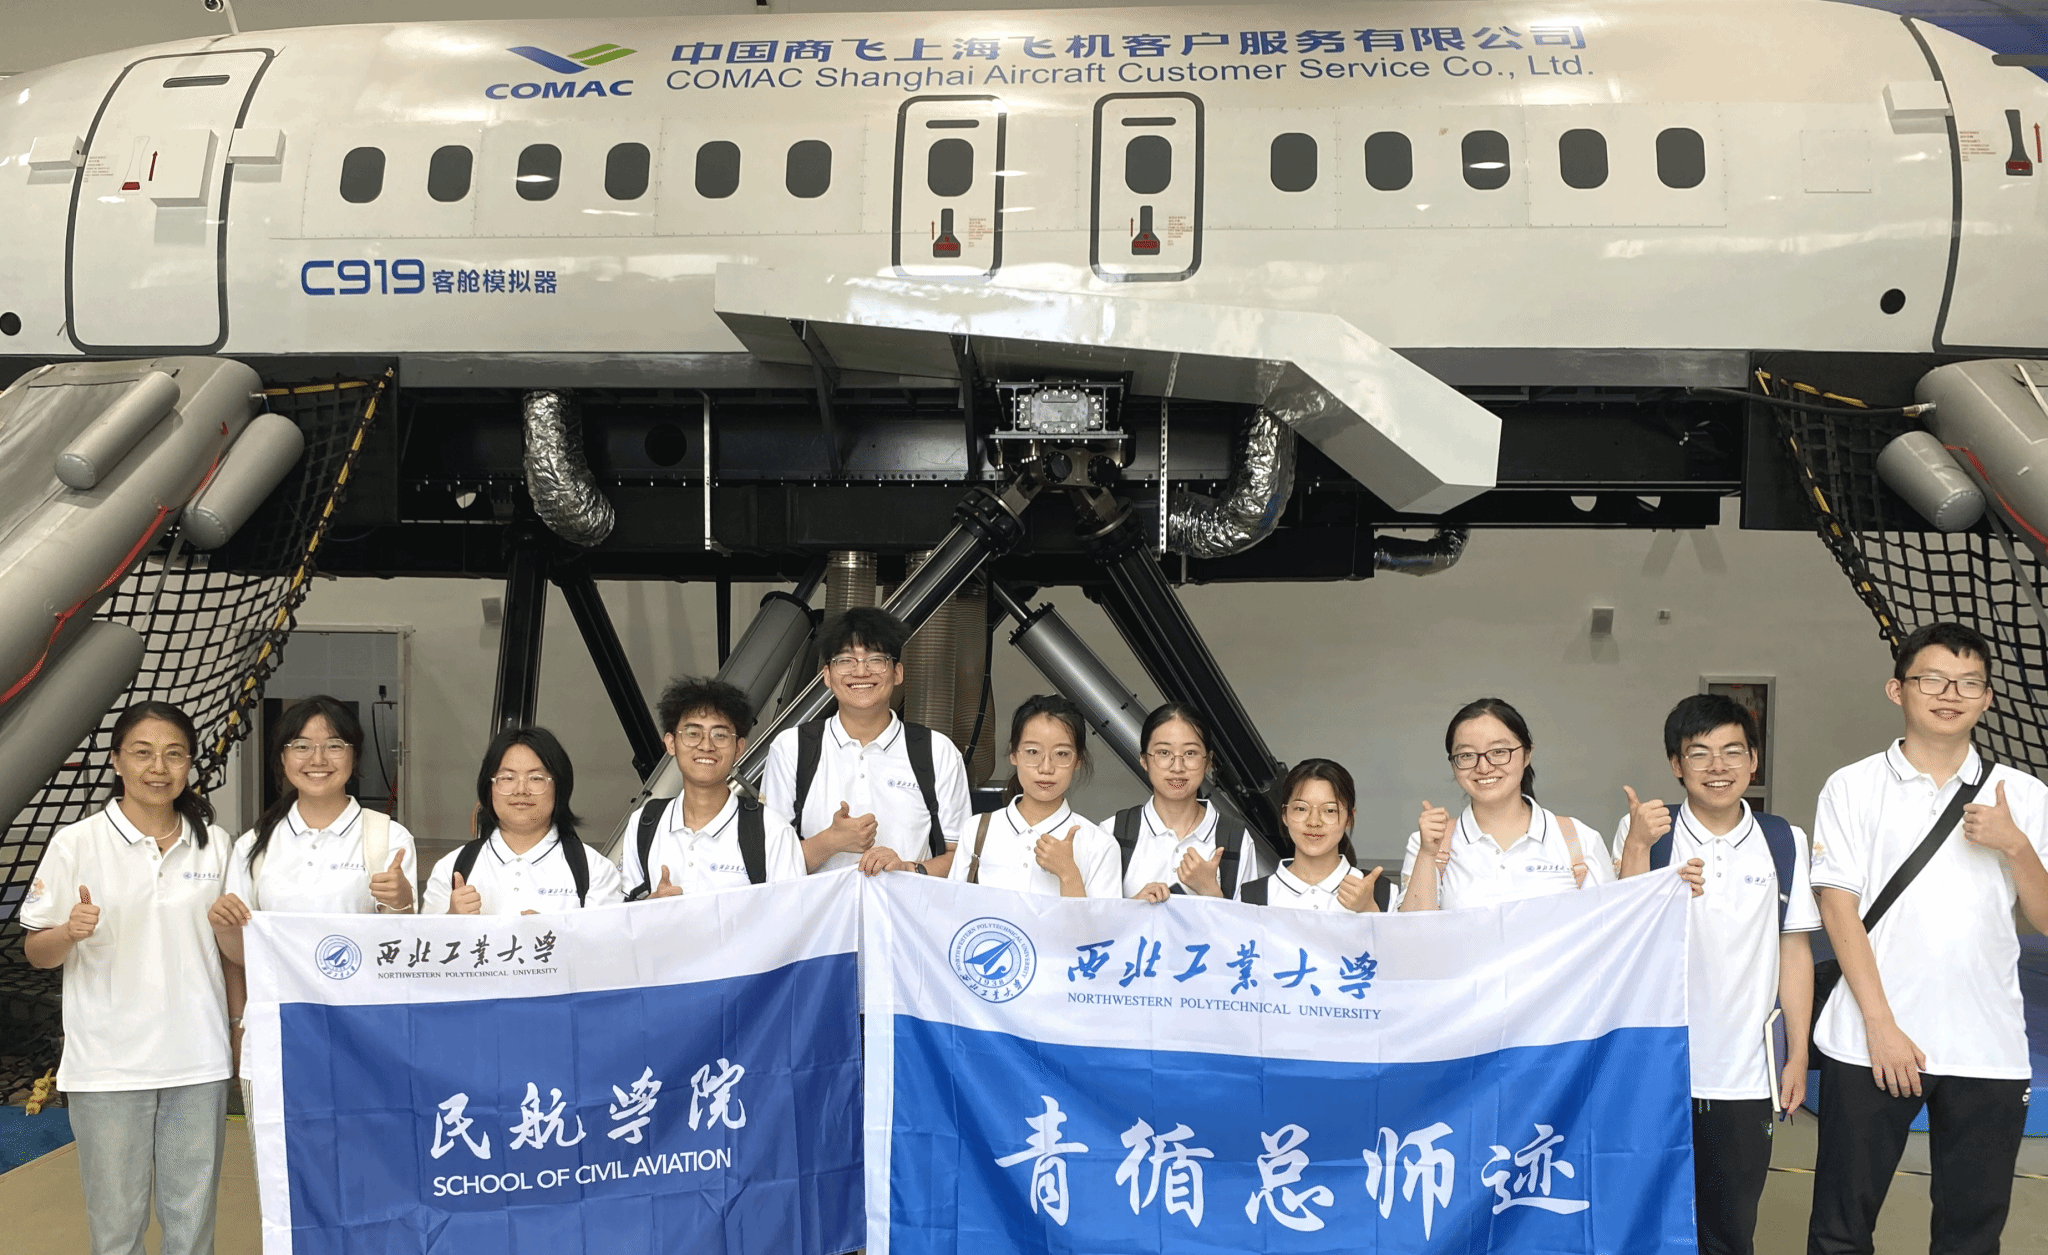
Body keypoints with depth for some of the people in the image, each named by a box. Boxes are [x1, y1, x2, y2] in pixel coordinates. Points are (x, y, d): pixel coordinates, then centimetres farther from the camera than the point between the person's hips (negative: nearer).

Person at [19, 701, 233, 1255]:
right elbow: (36, 952, -2)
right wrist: (70, 933, -20)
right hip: (108, 1065, -2)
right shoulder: (76, 844, -4)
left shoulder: (214, 844, 4)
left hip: (198, 1061, 2)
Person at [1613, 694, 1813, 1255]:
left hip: (1745, 1071, 2)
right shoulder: (1646, 832, -3)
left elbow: (1794, 950, 7)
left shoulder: (1783, 841, 3)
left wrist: (1798, 1056, 6)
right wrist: (1637, 846, -21)